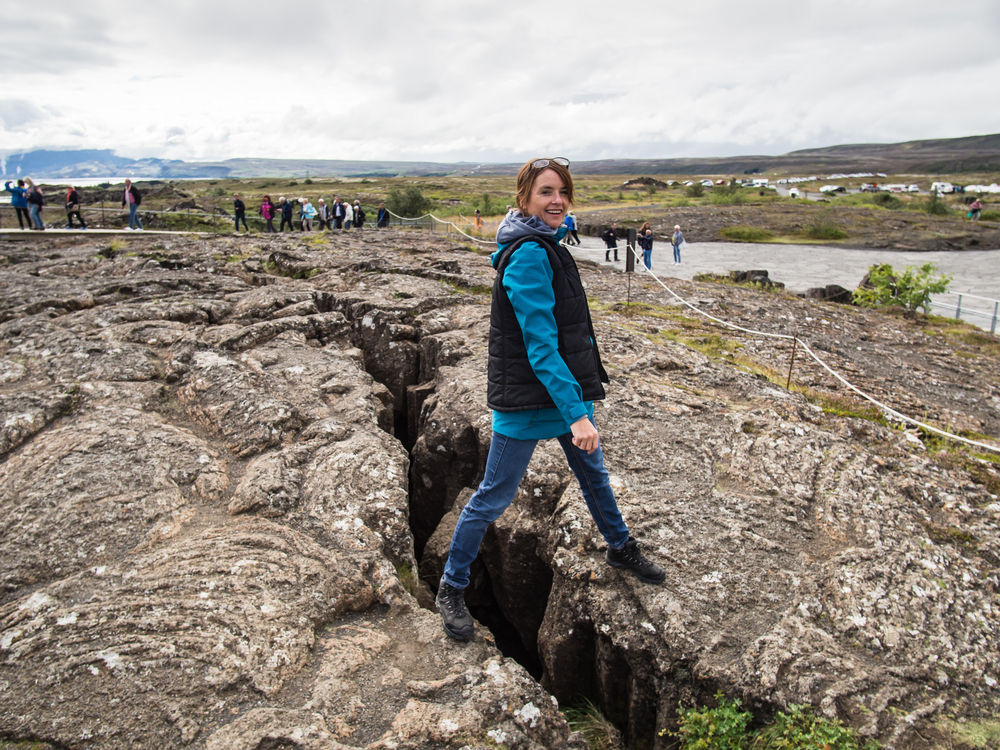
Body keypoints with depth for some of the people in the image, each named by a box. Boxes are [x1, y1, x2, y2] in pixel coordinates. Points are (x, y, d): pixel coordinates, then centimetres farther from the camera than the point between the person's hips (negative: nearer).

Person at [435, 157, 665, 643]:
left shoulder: (546, 246, 8)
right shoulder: (528, 256, -22)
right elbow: (540, 343, -27)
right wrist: (576, 414, -31)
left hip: (566, 386, 10)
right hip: (526, 399, -10)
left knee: (592, 472, 25)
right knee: (494, 496, 2)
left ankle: (620, 549, 49)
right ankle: (451, 589, 21)